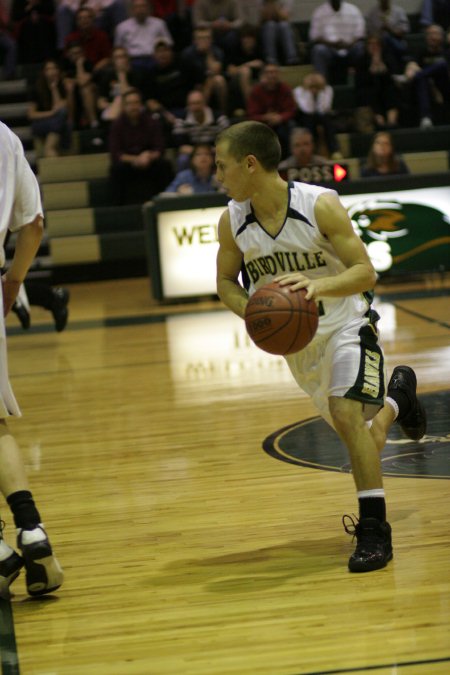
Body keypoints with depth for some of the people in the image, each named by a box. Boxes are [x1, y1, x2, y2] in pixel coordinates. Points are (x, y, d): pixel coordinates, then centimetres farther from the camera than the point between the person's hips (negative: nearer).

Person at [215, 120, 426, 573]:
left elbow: (365, 272, -21)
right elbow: (226, 281, 3)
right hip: (295, 338, 5)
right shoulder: (232, 221, -12)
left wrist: (319, 285, -41)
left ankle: (374, 529, -16)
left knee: (346, 412, -27)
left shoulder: (320, 205, -25)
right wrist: (251, 312, -19)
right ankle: (396, 395, 52)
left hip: (347, 327, -5)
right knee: (360, 433, 16)